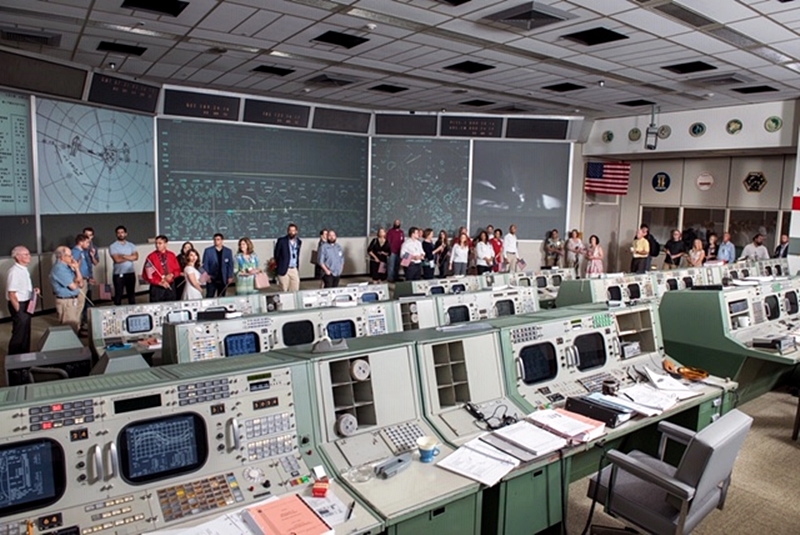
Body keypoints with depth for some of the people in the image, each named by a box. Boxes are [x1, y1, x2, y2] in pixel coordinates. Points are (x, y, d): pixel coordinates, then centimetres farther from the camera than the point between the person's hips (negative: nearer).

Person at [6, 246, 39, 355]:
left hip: (26, 304, 9)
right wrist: (19, 310, -19)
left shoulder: (24, 269, 7)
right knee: (19, 334, 2)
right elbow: (12, 294, -22)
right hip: (19, 305, -9)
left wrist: (33, 290, 3)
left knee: (26, 332, 19)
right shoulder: (14, 272, -21)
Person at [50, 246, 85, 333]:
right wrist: (77, 281, -3)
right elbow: (73, 286, -21)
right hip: (66, 302, -9)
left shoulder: (67, 266, 8)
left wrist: (76, 268, -2)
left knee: (75, 327, 19)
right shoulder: (59, 268, -19)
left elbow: (81, 284, 9)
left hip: (74, 300, 9)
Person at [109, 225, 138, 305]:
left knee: (131, 294, 9)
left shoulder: (131, 245, 10)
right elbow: (117, 259, -13)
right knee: (118, 295, 2)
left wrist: (123, 256, -12)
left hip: (131, 273, 3)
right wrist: (129, 257, -5)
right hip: (118, 274, -3)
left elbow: (136, 257, -5)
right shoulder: (113, 246, -1)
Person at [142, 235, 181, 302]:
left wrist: (171, 275, -10)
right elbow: (146, 275, -6)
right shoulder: (151, 257, -6)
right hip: (156, 288, -3)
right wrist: (159, 282, -14)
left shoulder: (172, 255, 5)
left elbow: (177, 270, 11)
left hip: (170, 287, 3)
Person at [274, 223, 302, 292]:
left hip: (295, 270, 4)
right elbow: (276, 254, 0)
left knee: (295, 290, 4)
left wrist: (297, 267, 13)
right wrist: (280, 265, 3)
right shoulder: (281, 241, -7)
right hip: (284, 269, -4)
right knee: (284, 291, 0)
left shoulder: (299, 241, 8)